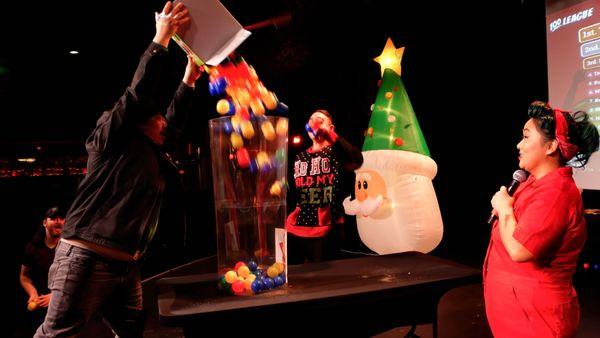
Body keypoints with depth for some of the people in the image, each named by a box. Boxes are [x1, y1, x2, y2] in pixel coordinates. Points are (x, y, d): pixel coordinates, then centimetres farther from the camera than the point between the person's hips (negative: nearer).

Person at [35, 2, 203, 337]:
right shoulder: (113, 137, -1)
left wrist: (189, 80, 24)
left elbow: (175, 119, 28)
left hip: (126, 265, 8)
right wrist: (161, 40, -13)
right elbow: (138, 94, -13)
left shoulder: (153, 154, 18)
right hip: (86, 258, -8)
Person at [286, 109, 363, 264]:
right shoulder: (299, 157, 16)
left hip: (325, 231, -4)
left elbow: (357, 161, -21)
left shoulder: (336, 152, 1)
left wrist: (327, 133, -26)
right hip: (294, 229, 4)